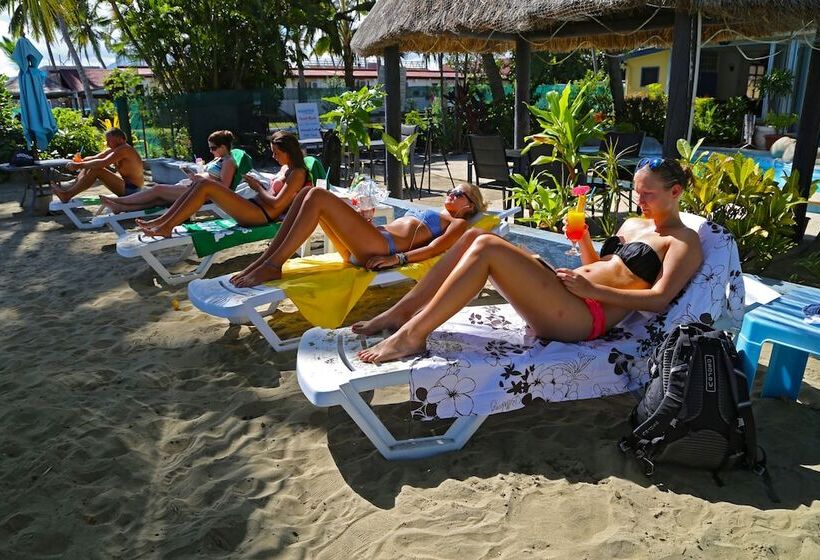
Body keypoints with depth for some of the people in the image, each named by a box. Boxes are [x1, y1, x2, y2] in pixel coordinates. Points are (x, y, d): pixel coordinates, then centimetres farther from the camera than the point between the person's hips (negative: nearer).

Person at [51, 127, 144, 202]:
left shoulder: (123, 149, -17)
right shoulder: (114, 149, 14)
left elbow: (103, 163, -28)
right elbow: (95, 158, 11)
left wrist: (79, 165, -24)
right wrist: (80, 161, -8)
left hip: (131, 189, -10)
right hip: (125, 185, 10)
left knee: (96, 170, -22)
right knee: (88, 168, 6)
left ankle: (67, 195, -18)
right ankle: (68, 191, -2)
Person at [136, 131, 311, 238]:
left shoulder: (298, 173, -7)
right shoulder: (285, 168, 21)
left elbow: (276, 204, -16)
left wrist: (258, 187, -3)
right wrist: (259, 184, 7)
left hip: (262, 215, -10)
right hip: (253, 206, 10)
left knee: (205, 185, -20)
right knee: (199, 182, 0)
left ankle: (166, 227, -13)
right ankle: (161, 221, -2)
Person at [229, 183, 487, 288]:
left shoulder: (458, 223, 14)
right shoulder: (428, 214, 38)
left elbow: (435, 248, -6)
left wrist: (396, 258, -19)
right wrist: (362, 221, 16)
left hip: (380, 247, -8)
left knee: (318, 197, -20)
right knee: (309, 195, -5)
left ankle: (273, 266, -20)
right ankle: (265, 259, -10)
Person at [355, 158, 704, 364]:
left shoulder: (685, 242, 4)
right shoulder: (633, 225, 27)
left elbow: (659, 299, -11)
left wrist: (590, 289, -15)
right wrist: (583, 239, 9)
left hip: (584, 316, -8)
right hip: (562, 297, 8)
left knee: (487, 247, -25)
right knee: (474, 236, -7)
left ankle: (412, 335, -20)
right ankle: (399, 313, -6)